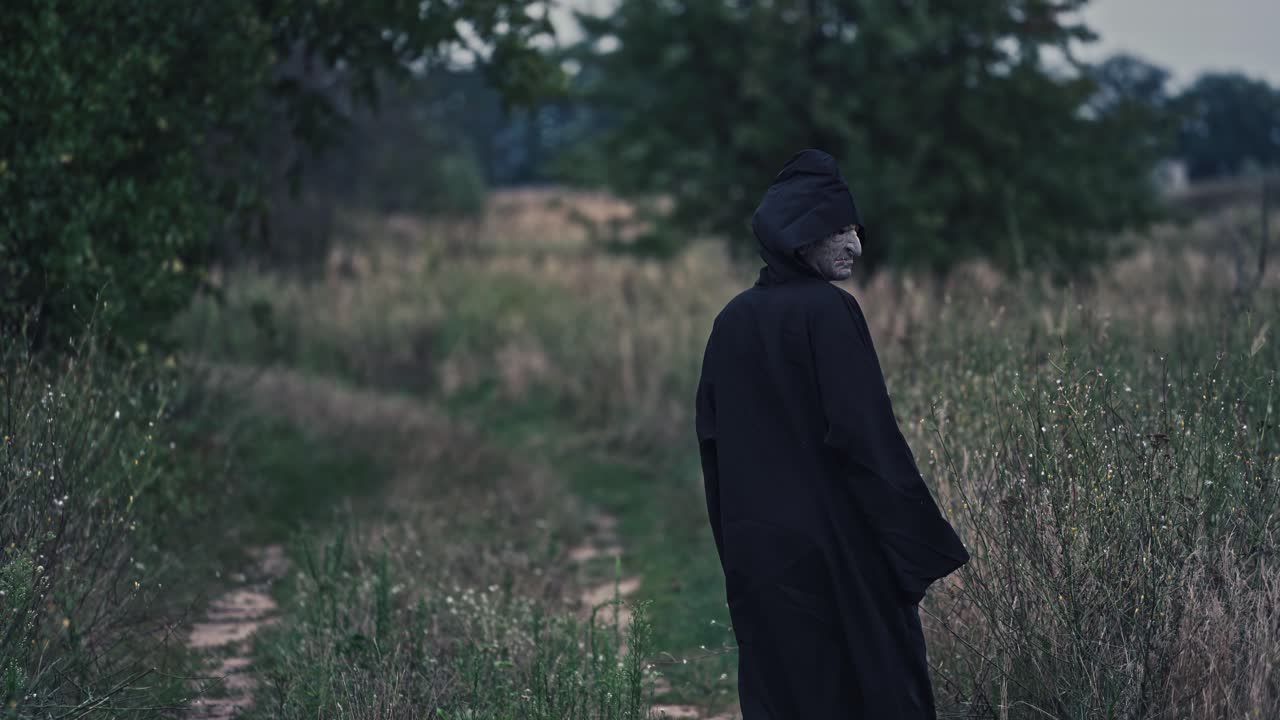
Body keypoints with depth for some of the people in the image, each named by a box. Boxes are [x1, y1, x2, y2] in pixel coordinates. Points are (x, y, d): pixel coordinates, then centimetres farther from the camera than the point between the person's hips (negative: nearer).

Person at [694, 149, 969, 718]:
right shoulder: (829, 311, -14)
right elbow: (864, 432, -19)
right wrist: (923, 545, -14)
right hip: (838, 544, -7)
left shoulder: (732, 319, 7)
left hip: (755, 548, 7)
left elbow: (711, 437, 10)